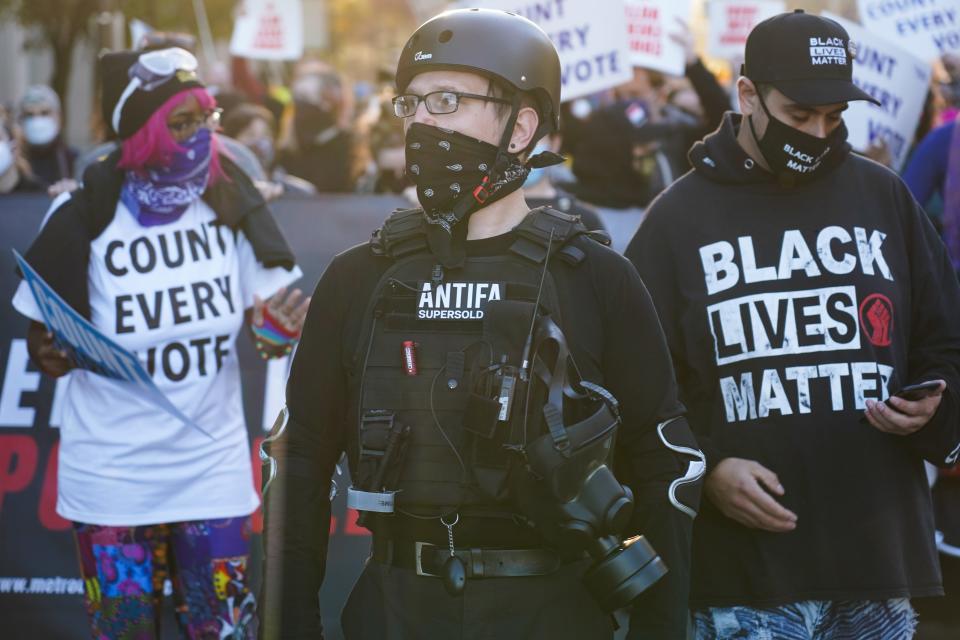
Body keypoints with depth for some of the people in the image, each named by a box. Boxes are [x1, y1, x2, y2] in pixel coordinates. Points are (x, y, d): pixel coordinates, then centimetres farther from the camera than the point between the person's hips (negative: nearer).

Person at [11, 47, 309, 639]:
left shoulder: (229, 206, -3)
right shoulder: (85, 219, -10)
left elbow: (262, 311, 8)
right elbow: (43, 338, -1)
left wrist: (278, 327, -15)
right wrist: (49, 354, -24)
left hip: (213, 471, 2)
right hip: (113, 475, -2)